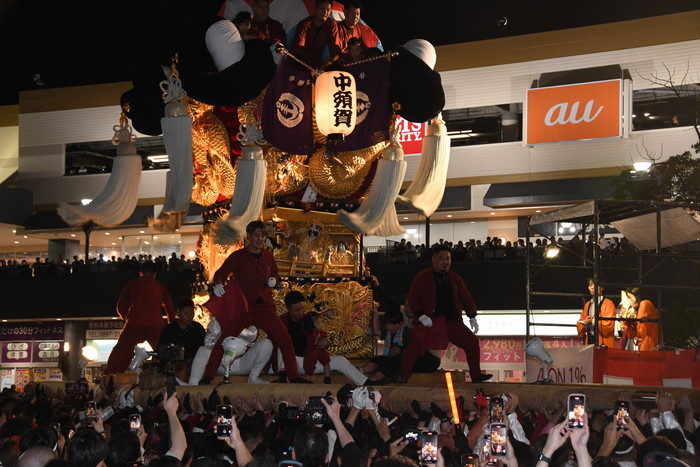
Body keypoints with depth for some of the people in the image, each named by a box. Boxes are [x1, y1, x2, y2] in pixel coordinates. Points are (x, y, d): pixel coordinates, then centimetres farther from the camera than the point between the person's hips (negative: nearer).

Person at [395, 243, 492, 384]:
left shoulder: (455, 278, 9)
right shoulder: (422, 278, -4)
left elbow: (466, 298, 14)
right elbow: (413, 299, -6)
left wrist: (472, 317, 6)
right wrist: (421, 316, -18)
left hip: (452, 322, 4)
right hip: (429, 322, -4)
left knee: (472, 342, -3)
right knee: (414, 346, -20)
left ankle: (476, 375, 8)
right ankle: (403, 376, -7)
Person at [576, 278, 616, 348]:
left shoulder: (608, 303, -2)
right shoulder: (587, 305, 17)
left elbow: (609, 324, -11)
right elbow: (580, 323, 15)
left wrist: (593, 321, -18)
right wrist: (585, 324, -7)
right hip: (589, 341, 5)